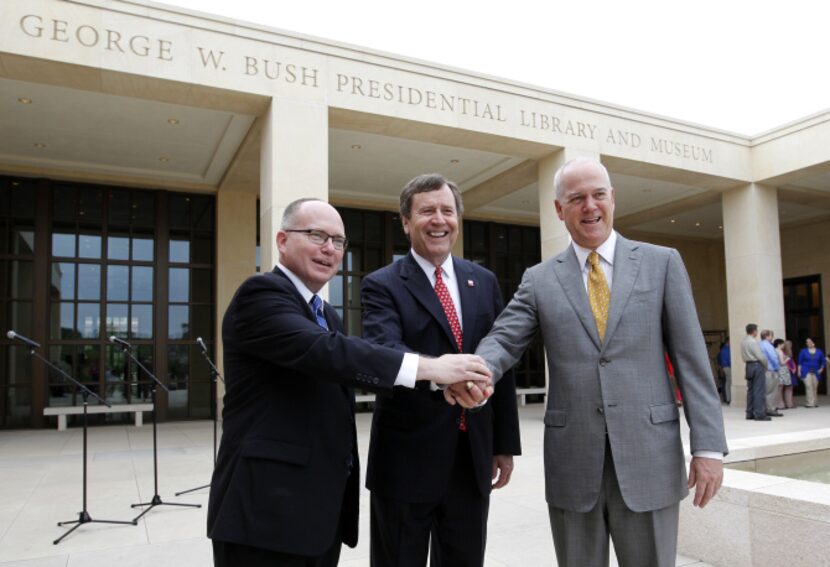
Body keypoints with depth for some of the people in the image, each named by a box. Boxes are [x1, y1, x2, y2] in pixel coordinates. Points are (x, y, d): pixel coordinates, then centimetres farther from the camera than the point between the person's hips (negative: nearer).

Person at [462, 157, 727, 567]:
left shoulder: (662, 263, 3)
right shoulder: (539, 280, 5)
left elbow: (691, 359, 1)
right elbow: (503, 340, -4)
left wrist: (709, 446, -4)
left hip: (649, 460, -1)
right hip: (571, 465, 1)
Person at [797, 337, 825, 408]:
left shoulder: (819, 351, 7)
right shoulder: (803, 351, 2)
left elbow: (823, 361, 17)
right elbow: (800, 362, 4)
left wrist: (821, 369, 5)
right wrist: (799, 371, -2)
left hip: (815, 372, 3)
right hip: (806, 371, -2)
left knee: (815, 387, 2)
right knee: (808, 386, -14)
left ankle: (814, 402, 11)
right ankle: (810, 403, -15)